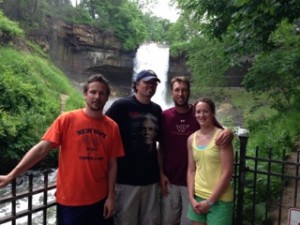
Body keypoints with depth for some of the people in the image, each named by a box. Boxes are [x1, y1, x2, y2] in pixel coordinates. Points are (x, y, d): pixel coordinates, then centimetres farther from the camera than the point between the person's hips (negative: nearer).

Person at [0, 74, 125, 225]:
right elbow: (42, 148, -12)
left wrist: (111, 196, 1)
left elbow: (112, 164, 2)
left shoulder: (112, 127, -2)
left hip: (100, 199, 3)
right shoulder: (66, 119, -9)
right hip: (70, 200, -2)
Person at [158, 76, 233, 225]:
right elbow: (161, 148, 3)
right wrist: (161, 174, -2)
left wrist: (228, 131, -27)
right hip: (170, 180, 1)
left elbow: (218, 132, -3)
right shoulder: (165, 116, -1)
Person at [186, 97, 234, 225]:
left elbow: (227, 173, -14)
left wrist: (210, 201, -12)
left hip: (219, 199, -4)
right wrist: (191, 198, -3)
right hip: (197, 197, 4)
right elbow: (191, 171, 7)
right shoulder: (191, 139, 4)